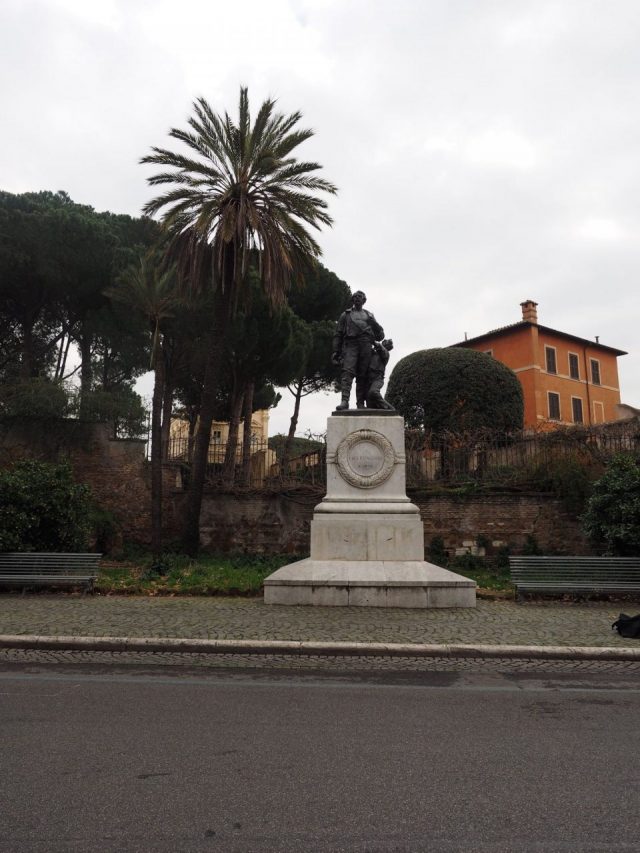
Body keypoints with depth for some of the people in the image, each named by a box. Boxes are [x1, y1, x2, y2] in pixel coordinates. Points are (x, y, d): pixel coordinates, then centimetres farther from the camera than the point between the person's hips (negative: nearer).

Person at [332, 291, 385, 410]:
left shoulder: (369, 315, 26)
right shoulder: (345, 314, 22)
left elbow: (380, 333, 22)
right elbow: (338, 334, 16)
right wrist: (336, 351, 5)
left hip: (366, 346, 2)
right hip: (351, 345, -2)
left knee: (362, 375, -5)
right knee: (347, 372, -19)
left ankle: (360, 403, -6)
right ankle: (344, 401, -31)